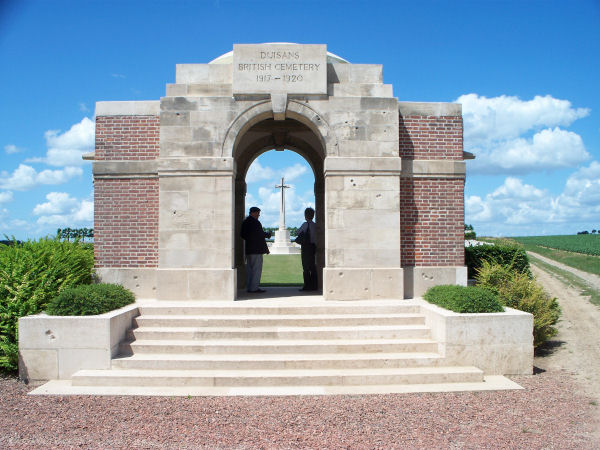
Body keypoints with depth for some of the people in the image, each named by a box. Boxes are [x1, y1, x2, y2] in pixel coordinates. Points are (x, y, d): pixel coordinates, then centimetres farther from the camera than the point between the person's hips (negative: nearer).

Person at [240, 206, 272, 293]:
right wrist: (268, 234, 2)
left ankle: (248, 287, 14)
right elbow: (261, 234, -15)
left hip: (248, 249, 9)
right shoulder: (255, 222, -15)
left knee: (249, 268, 12)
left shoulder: (245, 222, 13)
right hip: (256, 249, -9)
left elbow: (243, 235, 17)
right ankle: (254, 287, -6)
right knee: (257, 268, -5)